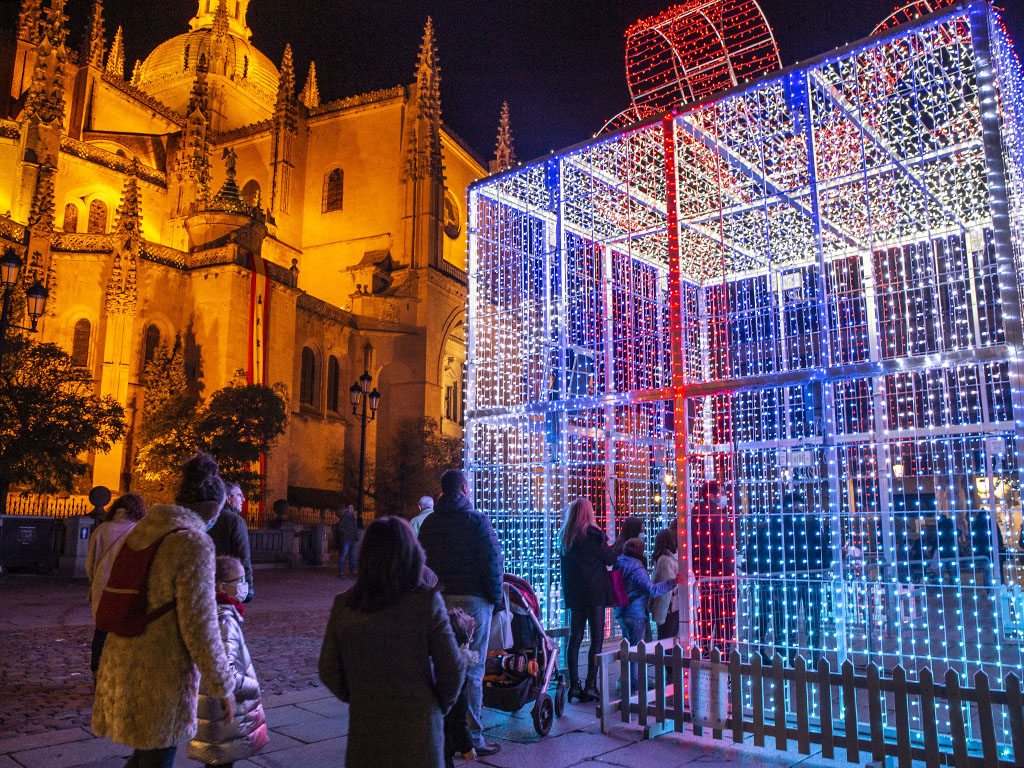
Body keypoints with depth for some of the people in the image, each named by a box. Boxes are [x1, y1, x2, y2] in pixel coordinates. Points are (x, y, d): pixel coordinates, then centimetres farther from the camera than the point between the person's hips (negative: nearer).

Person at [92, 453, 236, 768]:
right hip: (162, 674, -8)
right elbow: (199, 624, -20)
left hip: (122, 665, 8)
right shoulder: (194, 543, -19)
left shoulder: (139, 532, 6)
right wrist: (222, 686, -10)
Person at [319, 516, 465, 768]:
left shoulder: (343, 606, -9)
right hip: (417, 728, -2)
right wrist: (440, 705, 7)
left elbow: (329, 672, 0)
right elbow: (452, 670, -11)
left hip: (364, 729, 2)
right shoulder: (427, 603, -16)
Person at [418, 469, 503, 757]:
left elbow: (422, 562, 13)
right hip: (472, 599, -5)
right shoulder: (476, 520, -8)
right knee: (471, 669, -1)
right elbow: (493, 560, -10)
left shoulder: (428, 523, 9)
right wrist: (495, 596, -1)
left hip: (438, 601, 6)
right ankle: (472, 736, 4)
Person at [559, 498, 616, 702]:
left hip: (573, 593, 6)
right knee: (597, 638, -1)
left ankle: (574, 686, 9)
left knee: (575, 638, 8)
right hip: (594, 592, -6)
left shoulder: (565, 537, 10)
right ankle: (590, 686, -4)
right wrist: (606, 546, 13)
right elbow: (611, 558, -4)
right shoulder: (591, 533, -11)